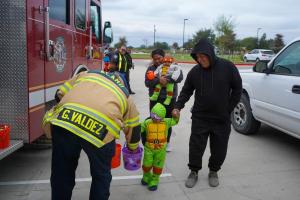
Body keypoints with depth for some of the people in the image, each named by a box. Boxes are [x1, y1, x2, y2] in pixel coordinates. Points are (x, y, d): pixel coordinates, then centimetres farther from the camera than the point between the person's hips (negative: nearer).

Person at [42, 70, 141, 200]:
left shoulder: (86, 74, 34)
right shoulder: (126, 96, 30)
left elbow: (60, 94, 27)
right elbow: (134, 130, 35)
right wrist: (132, 149, 54)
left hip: (62, 120, 2)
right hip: (99, 129, -2)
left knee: (61, 174, 24)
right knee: (101, 176, 25)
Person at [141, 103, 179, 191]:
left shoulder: (166, 122, -10)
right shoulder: (147, 123, -13)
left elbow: (175, 121, 3)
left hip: (161, 149, 0)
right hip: (149, 149, 0)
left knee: (158, 167, 11)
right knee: (147, 165, 14)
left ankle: (154, 181, 32)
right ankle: (146, 176, 44)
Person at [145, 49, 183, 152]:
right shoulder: (151, 68, 4)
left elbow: (180, 77, -15)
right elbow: (147, 83, -6)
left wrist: (167, 79, -26)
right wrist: (158, 80, -22)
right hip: (155, 99, 1)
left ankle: (167, 142, 29)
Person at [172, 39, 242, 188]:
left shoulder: (227, 67, -9)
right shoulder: (194, 71, -3)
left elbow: (237, 89, -1)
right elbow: (186, 91, 5)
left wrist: (228, 109, -3)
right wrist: (178, 106, -9)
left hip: (222, 119, 0)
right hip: (200, 118, 1)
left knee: (219, 148, 11)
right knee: (196, 147, 5)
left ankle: (213, 171, 35)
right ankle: (194, 172, 26)